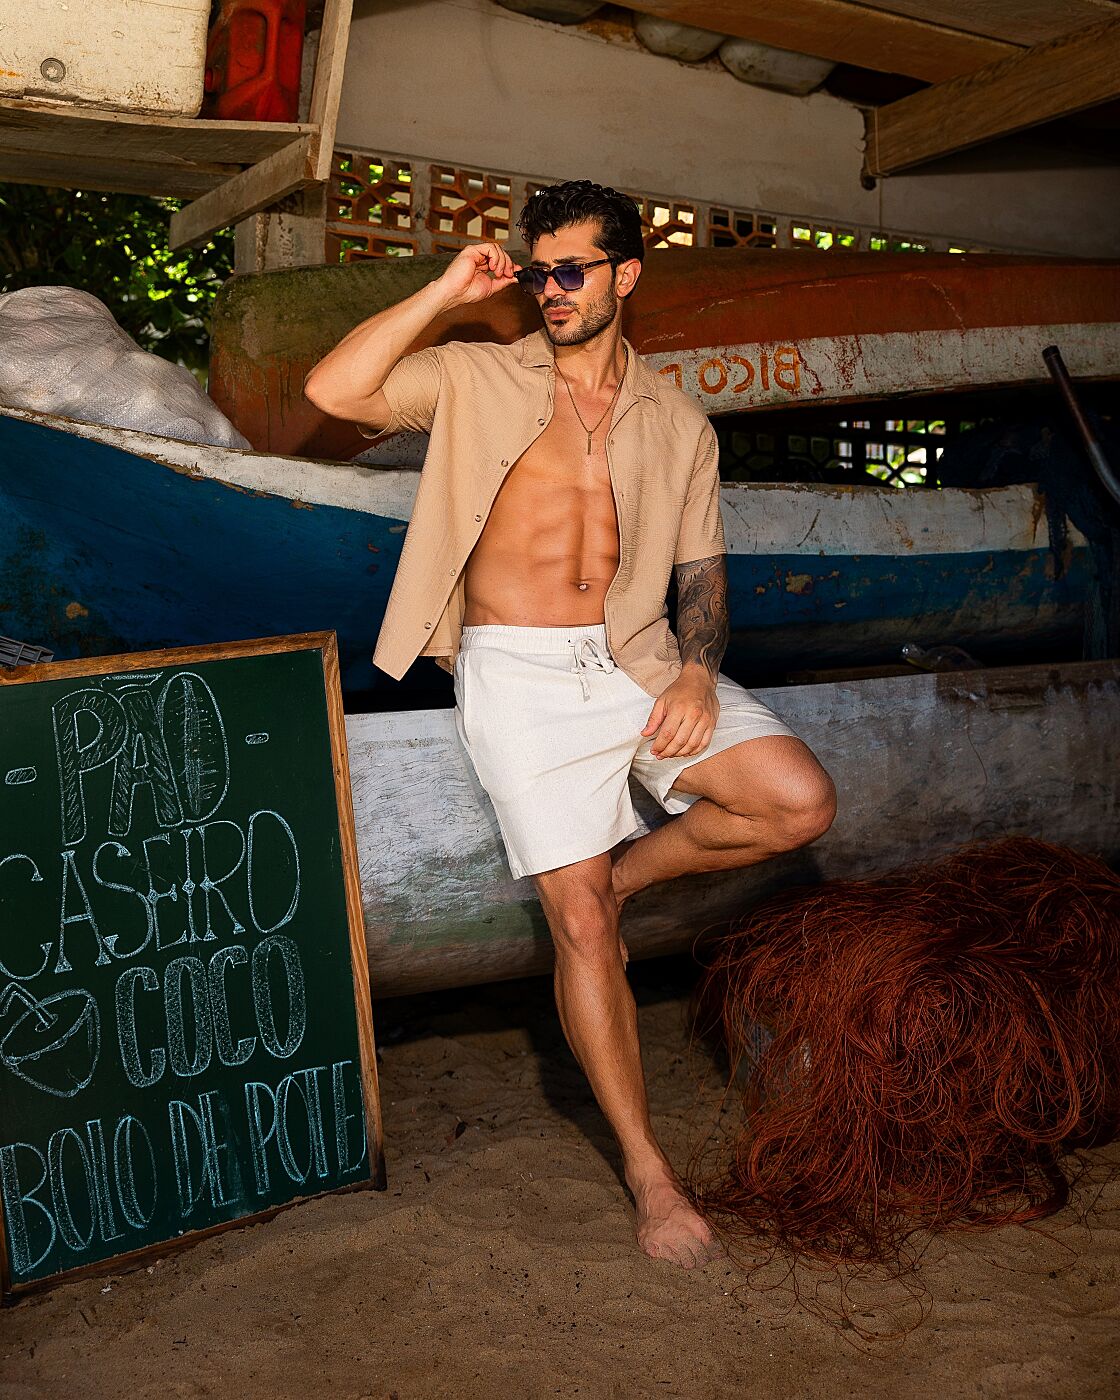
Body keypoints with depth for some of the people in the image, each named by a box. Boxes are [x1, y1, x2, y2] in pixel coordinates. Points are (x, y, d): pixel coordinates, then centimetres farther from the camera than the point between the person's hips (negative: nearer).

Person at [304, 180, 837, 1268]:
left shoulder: (677, 422, 14)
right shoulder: (476, 380, 7)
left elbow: (700, 565, 14)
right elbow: (333, 391, -6)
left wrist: (697, 669, -4)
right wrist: (446, 292, -5)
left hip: (638, 654, 3)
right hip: (519, 671, -3)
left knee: (799, 802, -17)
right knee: (577, 921, -7)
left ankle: (621, 873, 10)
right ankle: (648, 1171, 6)